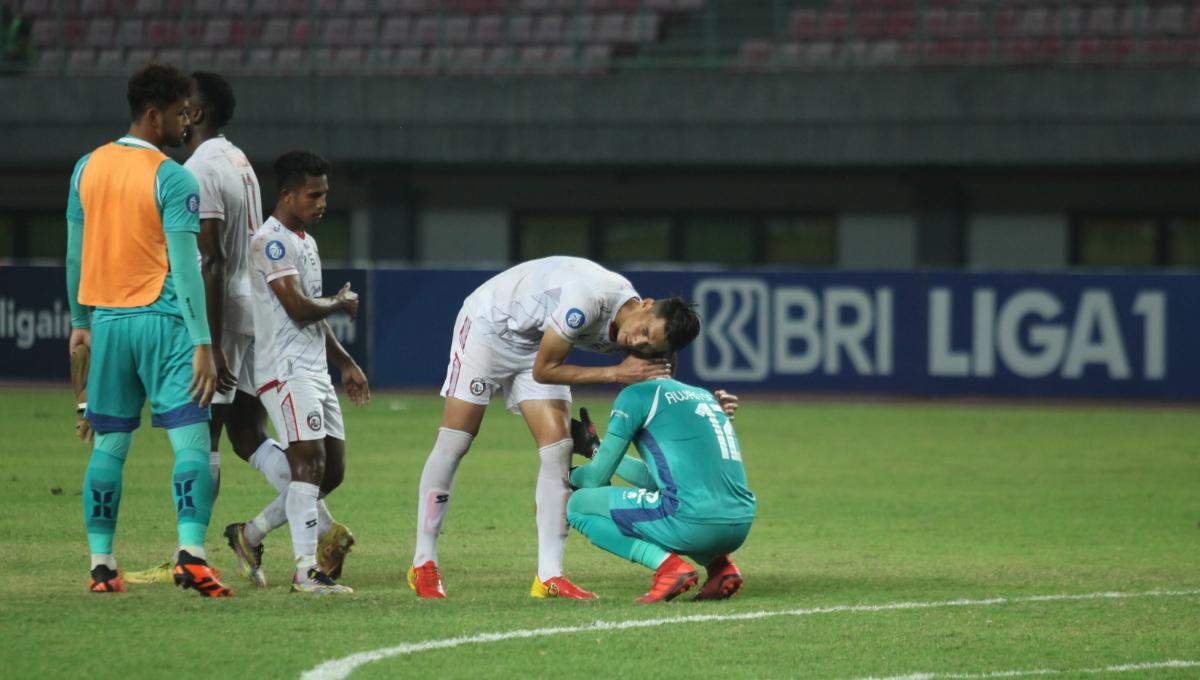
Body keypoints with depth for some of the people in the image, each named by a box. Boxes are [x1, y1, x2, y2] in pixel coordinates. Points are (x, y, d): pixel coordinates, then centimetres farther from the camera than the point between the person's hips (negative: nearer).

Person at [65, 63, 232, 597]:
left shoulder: (87, 168, 7)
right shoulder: (172, 179, -10)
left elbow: (75, 255, 13)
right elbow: (184, 268, -14)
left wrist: (80, 321, 24)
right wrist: (202, 343, -14)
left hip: (107, 320, 6)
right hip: (162, 319, -6)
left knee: (108, 446, 11)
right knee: (192, 442, -6)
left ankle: (101, 563, 10)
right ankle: (191, 553, -20)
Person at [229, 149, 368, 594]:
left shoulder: (305, 241, 20)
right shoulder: (272, 241, -12)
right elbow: (298, 307, -20)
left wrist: (346, 363, 25)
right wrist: (342, 303, -2)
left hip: (315, 370, 10)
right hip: (286, 370, -10)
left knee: (332, 470, 8)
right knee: (310, 463, -16)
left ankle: (250, 534, 20)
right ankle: (306, 571, -18)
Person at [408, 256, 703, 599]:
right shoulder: (587, 299, -37)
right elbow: (543, 371, -25)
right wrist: (615, 373, -27)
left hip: (535, 345, 6)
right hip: (488, 324, -6)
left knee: (557, 448, -7)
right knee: (453, 443, -5)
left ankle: (549, 577, -7)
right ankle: (423, 564, 5)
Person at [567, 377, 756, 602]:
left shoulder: (636, 395, 3)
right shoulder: (703, 394, 25)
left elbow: (597, 478, 8)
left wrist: (571, 475, 31)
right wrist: (596, 449, 44)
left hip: (694, 522, -8)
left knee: (578, 505, 9)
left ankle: (669, 565, -7)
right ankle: (720, 564, 14)